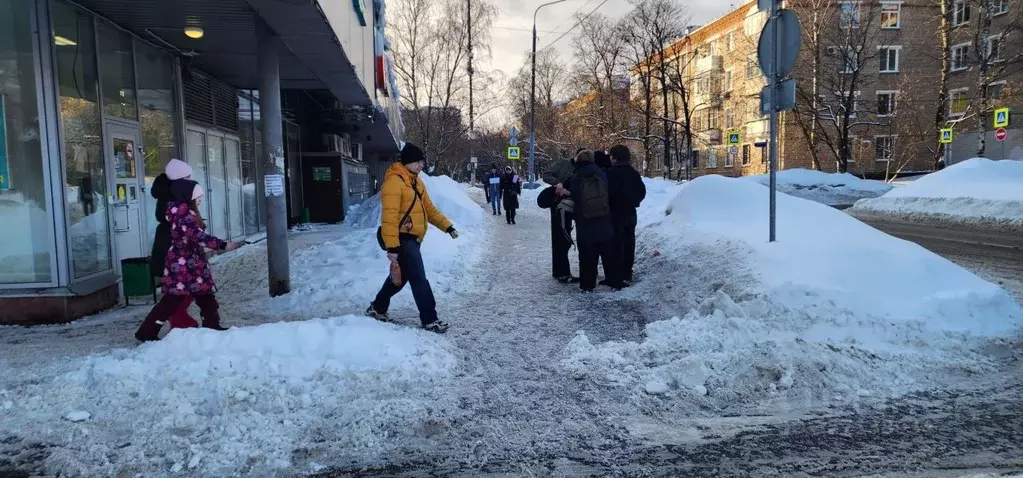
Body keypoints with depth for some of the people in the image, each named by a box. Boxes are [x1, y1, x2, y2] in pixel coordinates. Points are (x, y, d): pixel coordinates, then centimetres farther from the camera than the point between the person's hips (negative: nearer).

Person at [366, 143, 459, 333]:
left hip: (412, 239, 10)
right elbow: (389, 216, -23)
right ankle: (430, 320, 3)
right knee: (419, 280, -6)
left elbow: (429, 209, 21)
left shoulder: (416, 183, 15)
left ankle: (377, 308, 36)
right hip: (402, 239, -10)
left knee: (401, 276, 20)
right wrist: (392, 246, -27)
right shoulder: (394, 181, -17)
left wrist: (447, 227, 13)